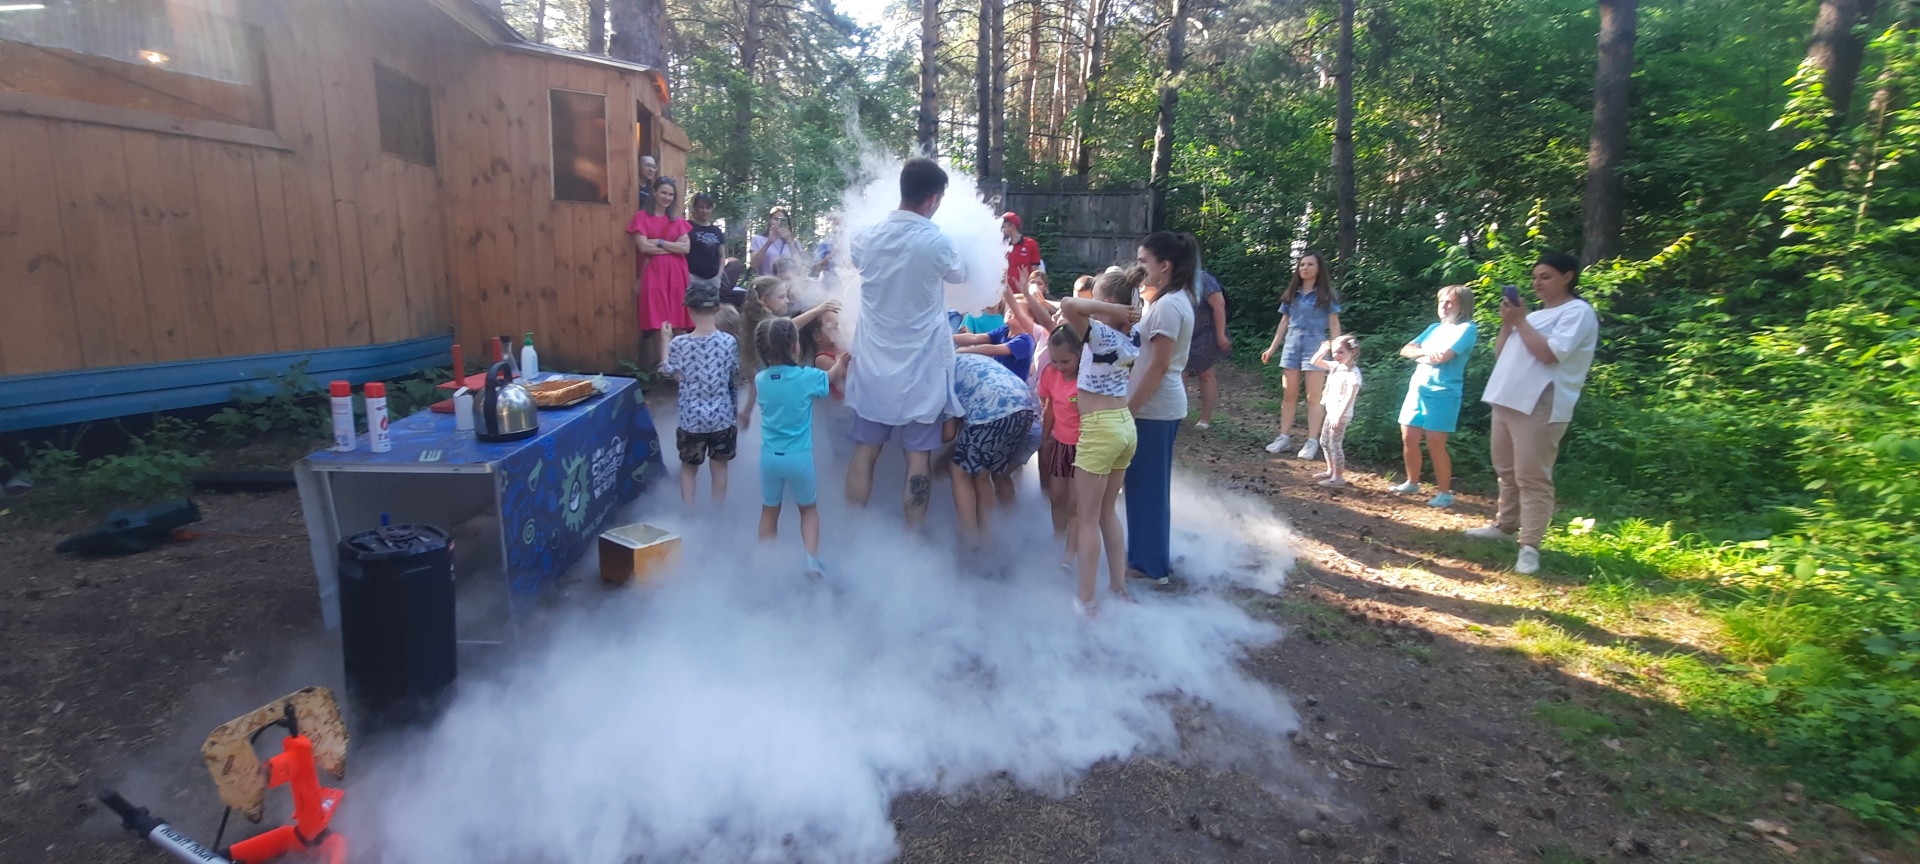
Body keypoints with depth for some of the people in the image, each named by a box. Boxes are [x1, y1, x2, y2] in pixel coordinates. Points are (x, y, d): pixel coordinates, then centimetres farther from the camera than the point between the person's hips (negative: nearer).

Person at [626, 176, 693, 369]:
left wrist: (660, 242, -8)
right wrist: (673, 247, -3)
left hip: (676, 273, 4)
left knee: (675, 319, -1)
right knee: (661, 319, -12)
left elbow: (686, 248, 2)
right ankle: (665, 360, -16)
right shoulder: (642, 217, 4)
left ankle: (669, 358, 5)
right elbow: (643, 246, -8)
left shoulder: (677, 220, 15)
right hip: (654, 273, -3)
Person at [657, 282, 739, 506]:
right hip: (722, 417, 1)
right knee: (719, 465, 17)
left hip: (691, 418, 0)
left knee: (689, 467, 18)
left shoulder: (679, 344, -14)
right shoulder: (729, 341, -13)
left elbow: (675, 375, -2)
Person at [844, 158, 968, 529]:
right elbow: (960, 274, 7)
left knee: (865, 452, 11)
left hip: (874, 365, 4)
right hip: (920, 368, -4)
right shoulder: (936, 242, -14)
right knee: (918, 457, 5)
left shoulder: (866, 238, -2)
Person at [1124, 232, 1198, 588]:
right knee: (1150, 483, 17)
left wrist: (1128, 409, -19)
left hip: (1153, 408, -10)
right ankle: (1151, 557, 29)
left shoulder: (1167, 306, -19)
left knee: (1146, 484, 1)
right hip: (1161, 405, 10)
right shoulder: (1174, 299, 13)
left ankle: (1150, 564, 13)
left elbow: (1159, 365, -21)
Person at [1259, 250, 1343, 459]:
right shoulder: (1292, 293, 12)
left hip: (1315, 345, -4)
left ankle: (1312, 441, 1)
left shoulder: (1326, 294, 0)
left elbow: (1334, 324, -1)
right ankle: (1284, 437, 11)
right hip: (1291, 345, 4)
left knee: (1313, 396, -2)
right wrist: (1272, 348, 13)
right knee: (1288, 394, 6)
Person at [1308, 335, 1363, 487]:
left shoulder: (1352, 373, -20)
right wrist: (1322, 351, -6)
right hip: (1331, 411, 10)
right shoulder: (1335, 366, 6)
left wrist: (1339, 416, -28)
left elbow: (1350, 397, -25)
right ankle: (1331, 470, 32)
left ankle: (1338, 477, 3)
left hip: (1341, 414, -10)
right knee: (1324, 442, 19)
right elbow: (1314, 362, 12)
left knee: (1335, 444, -5)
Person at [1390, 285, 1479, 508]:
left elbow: (1444, 356, -18)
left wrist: (1419, 354, 1)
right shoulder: (1434, 327, 17)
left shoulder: (1467, 328, -5)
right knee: (1408, 439, 8)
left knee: (1435, 444, -8)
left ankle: (1445, 493, 5)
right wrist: (1425, 352, -11)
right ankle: (1412, 483, 25)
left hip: (1442, 393, -7)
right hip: (1417, 388, 7)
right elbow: (1405, 350, 10)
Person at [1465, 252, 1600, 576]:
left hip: (1539, 406, -9)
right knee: (1506, 471, 16)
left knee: (1532, 476, -9)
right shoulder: (1535, 315, 20)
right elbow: (1500, 355, 18)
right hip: (1507, 400, 9)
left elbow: (1550, 354, -19)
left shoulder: (1578, 312, -5)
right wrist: (1507, 323, 3)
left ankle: (1530, 547, -6)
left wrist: (1521, 321, -11)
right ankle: (1505, 526, 30)